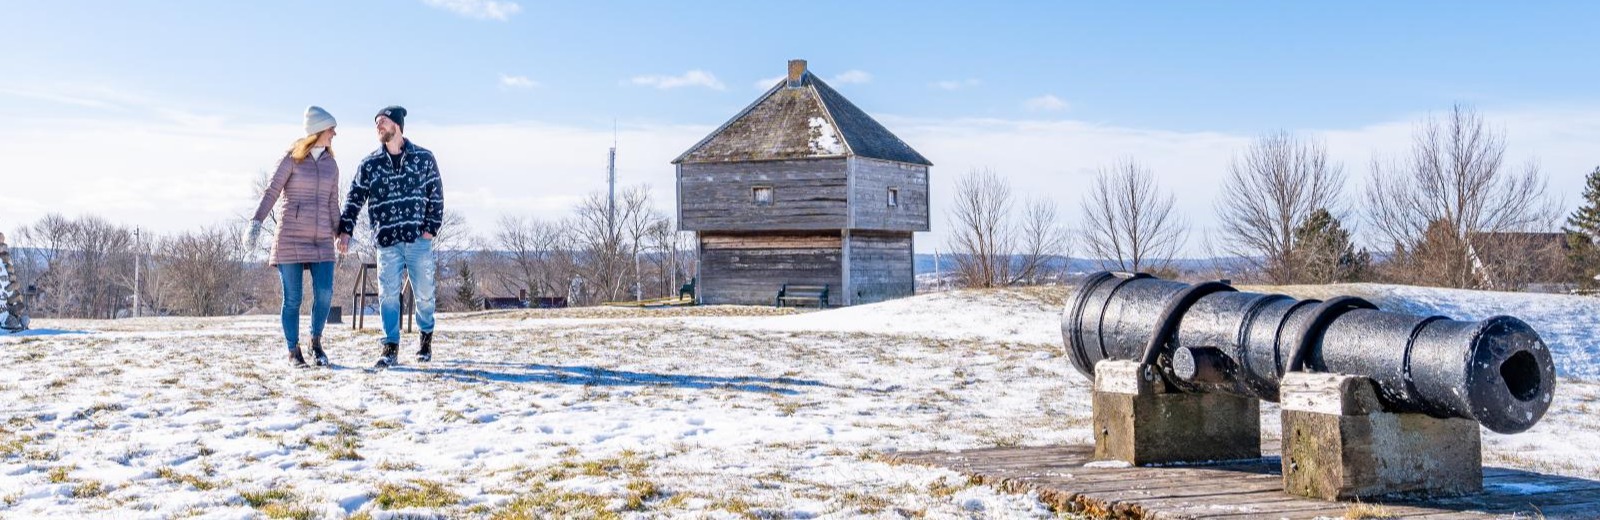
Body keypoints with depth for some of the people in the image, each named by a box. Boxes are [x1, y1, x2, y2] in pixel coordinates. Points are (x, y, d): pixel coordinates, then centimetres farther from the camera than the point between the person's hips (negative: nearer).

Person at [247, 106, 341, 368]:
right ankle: (293, 351, 11)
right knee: (292, 299, 0)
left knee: (324, 292, -10)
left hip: (321, 238, 4)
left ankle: (316, 342, 10)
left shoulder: (331, 165, 13)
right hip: (290, 237, -3)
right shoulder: (293, 159, -1)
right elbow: (271, 192, -6)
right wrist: (256, 222, -17)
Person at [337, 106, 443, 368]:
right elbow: (354, 199, 7)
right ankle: (391, 348, 2)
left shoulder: (423, 158, 4)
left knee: (424, 293, 7)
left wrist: (431, 228, -3)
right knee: (388, 295, -4)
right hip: (387, 242, 1)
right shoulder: (370, 164, 7)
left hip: (419, 239, -1)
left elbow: (436, 196, 4)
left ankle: (426, 337, 30)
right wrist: (345, 230, -4)